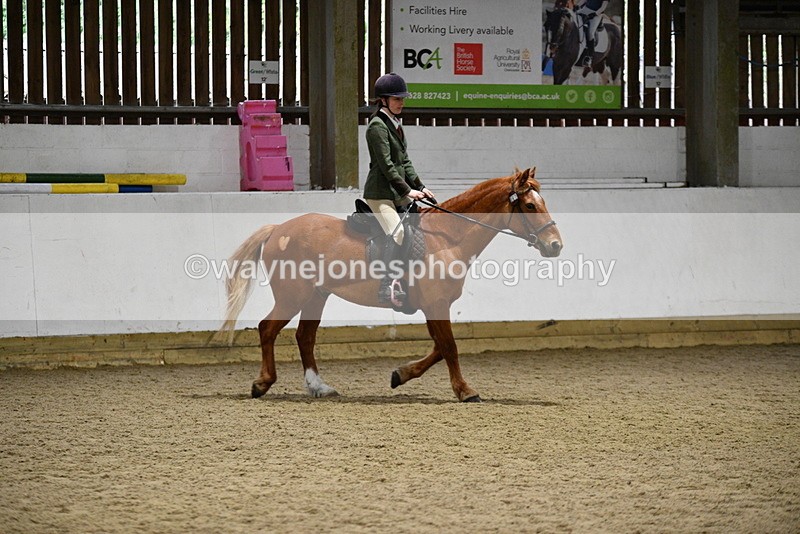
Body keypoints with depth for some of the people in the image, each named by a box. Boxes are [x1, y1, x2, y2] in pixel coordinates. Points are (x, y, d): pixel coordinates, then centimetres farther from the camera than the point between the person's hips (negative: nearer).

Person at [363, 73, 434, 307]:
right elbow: (386, 165, -16)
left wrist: (419, 187, 9)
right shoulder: (378, 126, -11)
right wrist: (407, 190, -17)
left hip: (398, 193, 10)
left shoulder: (395, 125, 18)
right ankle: (388, 285, -32)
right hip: (380, 193, -10)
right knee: (397, 231, -26)